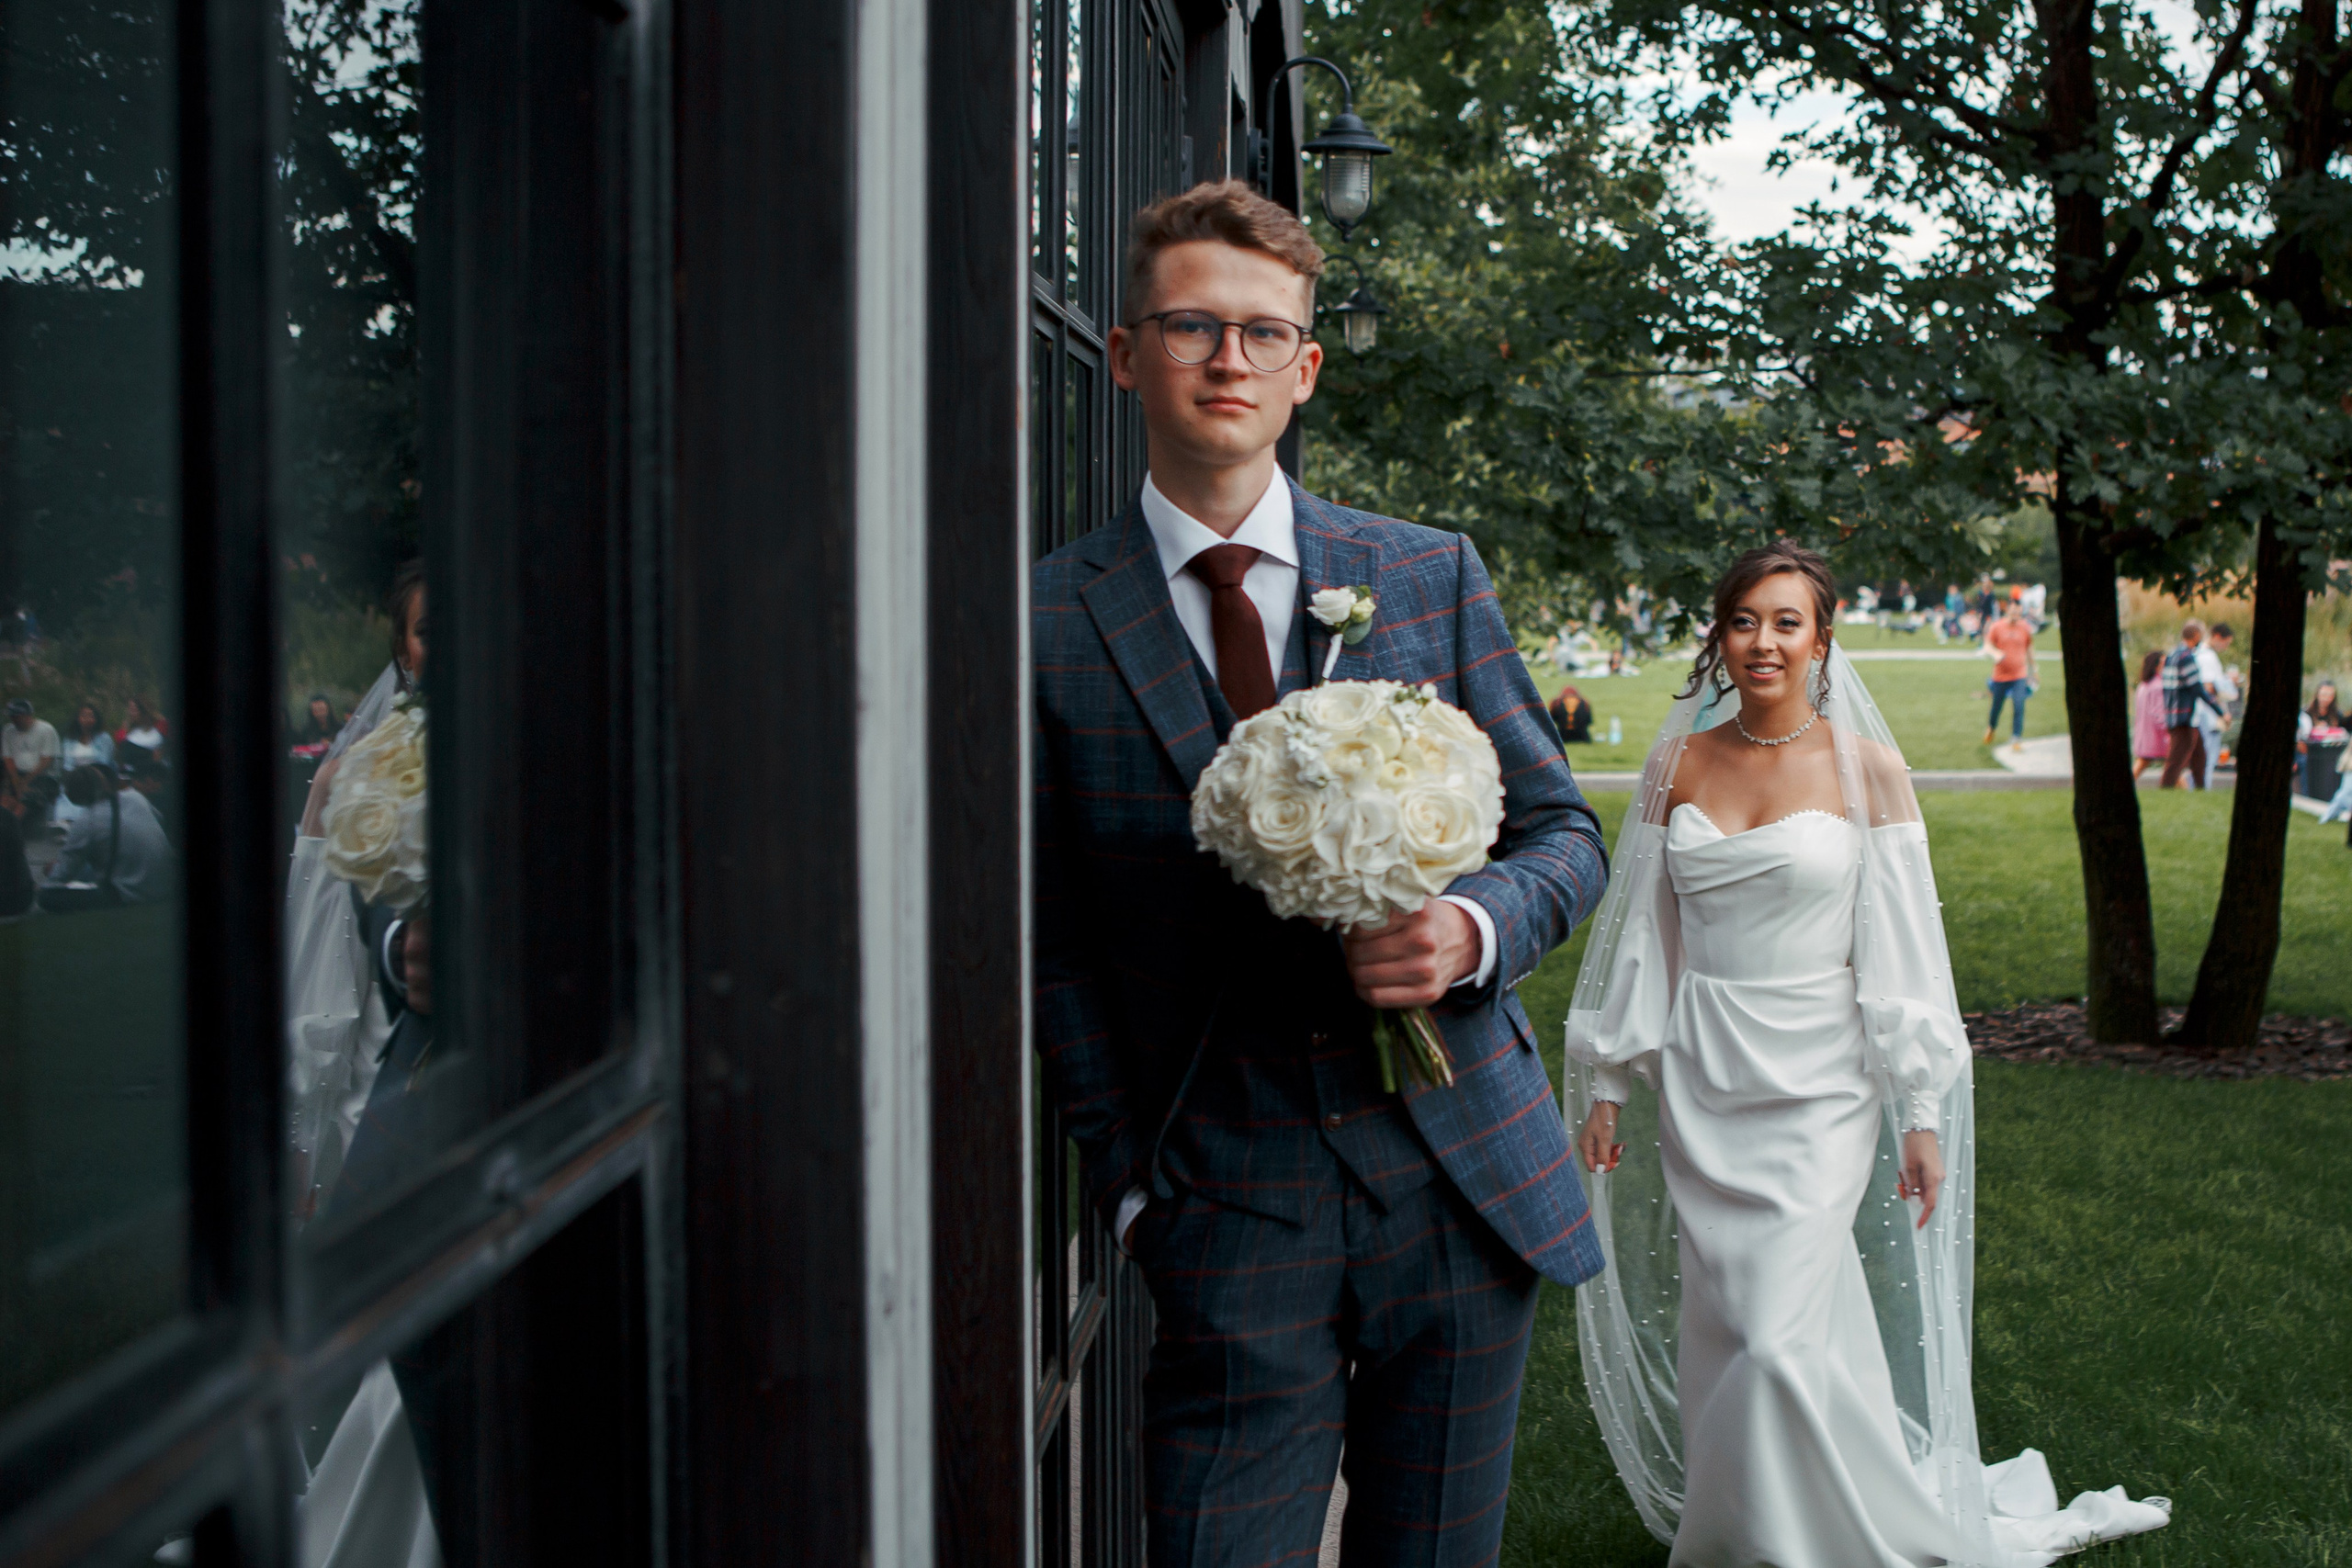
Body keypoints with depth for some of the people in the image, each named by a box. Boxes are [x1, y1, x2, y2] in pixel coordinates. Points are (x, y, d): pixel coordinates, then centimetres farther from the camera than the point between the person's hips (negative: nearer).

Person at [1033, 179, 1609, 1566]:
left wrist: (1475, 928, -13)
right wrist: (1130, 1179, -2)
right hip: (1232, 1206, -2)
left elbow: (1563, 832, 9)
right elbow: (1054, 940, 2)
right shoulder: (1051, 621, -1)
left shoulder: (1432, 576, 5)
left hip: (1462, 1176, 3)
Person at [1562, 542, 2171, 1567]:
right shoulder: (1678, 762, 4)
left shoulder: (1866, 769, -4)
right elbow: (1642, 934, 9)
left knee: (1779, 1337, -9)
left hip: (1816, 1087, -3)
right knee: (1718, 1334, 8)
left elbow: (1899, 951, -4)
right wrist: (1607, 1084, 8)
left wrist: (1923, 1115, -5)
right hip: (1698, 1085, 3)